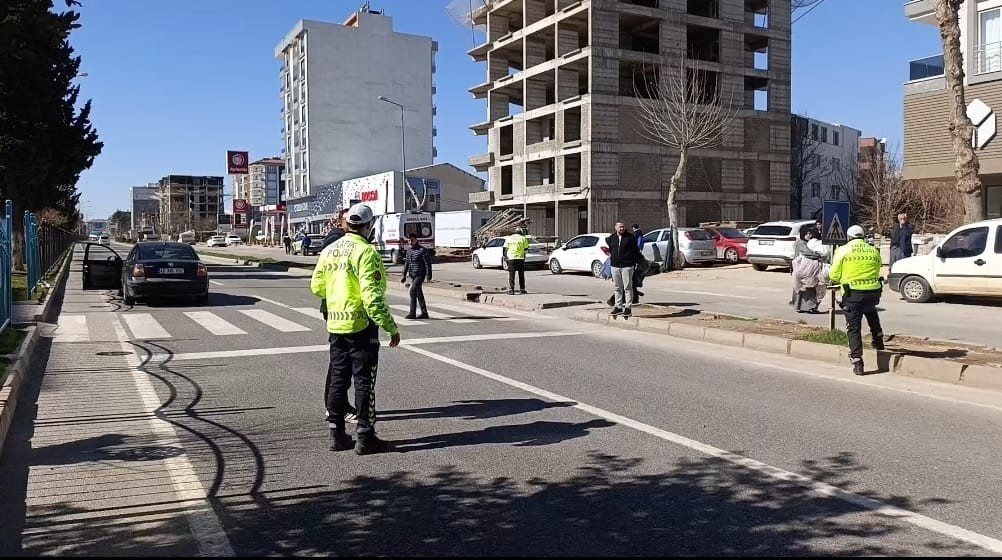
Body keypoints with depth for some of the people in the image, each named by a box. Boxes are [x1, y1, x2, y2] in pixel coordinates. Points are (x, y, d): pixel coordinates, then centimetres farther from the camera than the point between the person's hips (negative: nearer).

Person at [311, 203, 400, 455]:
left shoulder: (329, 250, 7)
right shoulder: (366, 252, -16)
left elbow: (316, 286, 15)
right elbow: (372, 296, -22)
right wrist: (391, 327, -18)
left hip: (335, 325, 7)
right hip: (361, 325, -7)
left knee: (338, 378, 14)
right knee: (364, 381, 1)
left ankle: (337, 434, 20)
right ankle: (365, 437, 5)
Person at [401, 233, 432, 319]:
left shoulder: (423, 250, -10)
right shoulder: (409, 251, 11)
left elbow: (428, 264, -12)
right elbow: (406, 263, 20)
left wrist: (428, 276, -18)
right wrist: (404, 275, 18)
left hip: (420, 275, -8)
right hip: (412, 275, 8)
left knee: (413, 292, -17)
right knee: (419, 294, 10)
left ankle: (412, 313, -14)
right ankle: (424, 313, 17)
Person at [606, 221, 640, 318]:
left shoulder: (630, 237, -1)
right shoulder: (611, 238, 9)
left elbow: (635, 251, 1)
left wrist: (634, 263, -1)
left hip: (627, 266, -4)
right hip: (615, 266, 4)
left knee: (627, 287, -5)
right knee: (618, 288, 11)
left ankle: (628, 307, -2)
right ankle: (618, 307, 17)